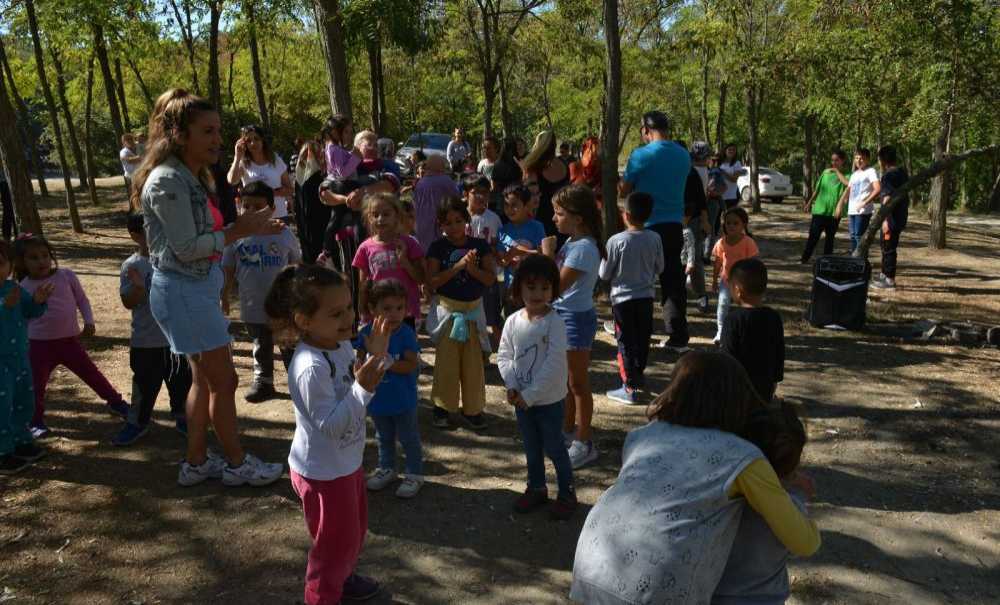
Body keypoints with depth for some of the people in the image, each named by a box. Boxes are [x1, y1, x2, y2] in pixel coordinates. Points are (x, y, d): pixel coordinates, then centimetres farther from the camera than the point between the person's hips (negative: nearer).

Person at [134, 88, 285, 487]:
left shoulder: (190, 177, 10)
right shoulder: (168, 181, -20)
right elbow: (185, 248, -21)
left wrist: (247, 228, 4)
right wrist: (237, 231, -19)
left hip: (197, 289, 10)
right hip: (183, 292, -10)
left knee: (205, 379, 17)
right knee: (223, 380, 2)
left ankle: (196, 462, 30)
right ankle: (237, 464, 18)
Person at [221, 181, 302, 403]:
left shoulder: (284, 235, -7)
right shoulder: (236, 236, -5)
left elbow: (297, 266, 3)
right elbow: (228, 270, 3)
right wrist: (225, 297, 1)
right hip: (253, 307, 2)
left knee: (291, 347, 10)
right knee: (261, 348, 18)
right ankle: (263, 382, 32)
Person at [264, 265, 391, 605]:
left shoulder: (342, 344, -5)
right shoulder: (311, 367, -33)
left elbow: (355, 384, 8)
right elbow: (331, 425, -33)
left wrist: (376, 356, -7)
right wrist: (364, 388, -39)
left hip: (347, 461, 9)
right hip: (323, 471, -9)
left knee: (355, 529, 28)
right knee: (334, 541, 13)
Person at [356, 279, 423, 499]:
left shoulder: (406, 334, -20)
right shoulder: (366, 333, -10)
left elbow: (411, 365, -25)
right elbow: (359, 360, 1)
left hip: (402, 399, -4)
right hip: (377, 397, 4)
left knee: (408, 437, 13)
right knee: (384, 437, 24)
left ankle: (415, 474, 29)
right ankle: (386, 468, 44)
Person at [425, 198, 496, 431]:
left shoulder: (480, 245, -1)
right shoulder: (438, 248, -5)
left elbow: (491, 279, -3)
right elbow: (431, 282, -12)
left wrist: (473, 269, -22)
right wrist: (457, 266, -21)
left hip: (473, 309, 2)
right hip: (447, 309, -1)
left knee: (473, 361, 7)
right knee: (446, 360, 6)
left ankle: (472, 408, 19)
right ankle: (443, 406, 21)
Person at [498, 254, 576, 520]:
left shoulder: (555, 323, -18)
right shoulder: (513, 321, -4)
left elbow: (554, 364, -22)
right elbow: (504, 355, 2)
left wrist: (530, 395, -21)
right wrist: (511, 386, -13)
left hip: (549, 399, -5)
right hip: (521, 399, 5)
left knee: (554, 448, 8)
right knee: (531, 448, 19)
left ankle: (567, 493, 26)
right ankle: (536, 488, 38)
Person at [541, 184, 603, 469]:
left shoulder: (583, 248, -23)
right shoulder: (572, 241, 6)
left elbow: (556, 286, -25)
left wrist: (547, 254, -17)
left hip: (576, 318, -9)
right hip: (562, 314, 10)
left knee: (578, 384, 2)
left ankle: (584, 443, 14)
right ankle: (567, 430, 36)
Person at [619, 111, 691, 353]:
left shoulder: (641, 155, -11)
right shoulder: (684, 155, 6)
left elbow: (624, 190, -4)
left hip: (647, 226, -4)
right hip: (675, 225, 5)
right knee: (674, 281, 8)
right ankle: (678, 338, 9)